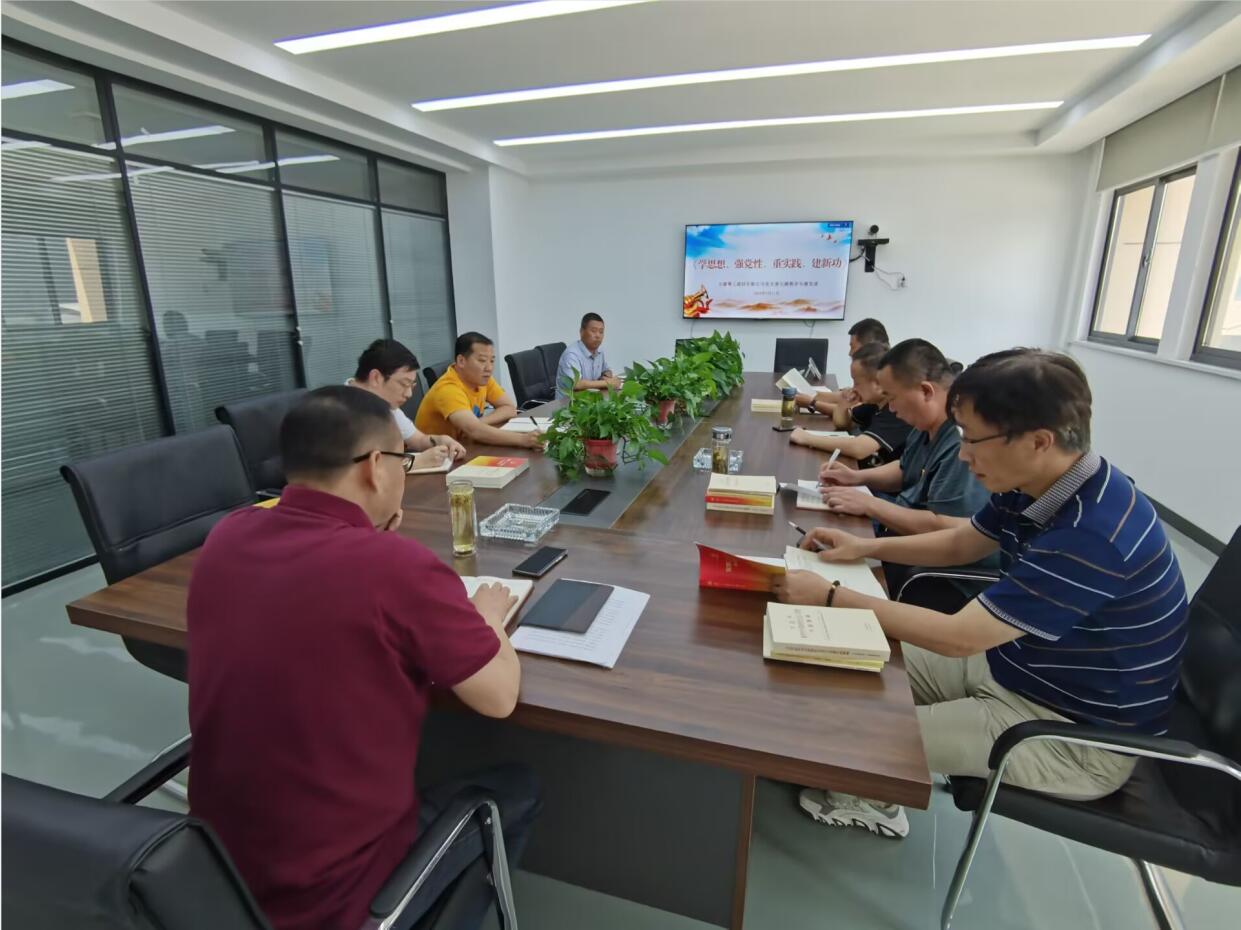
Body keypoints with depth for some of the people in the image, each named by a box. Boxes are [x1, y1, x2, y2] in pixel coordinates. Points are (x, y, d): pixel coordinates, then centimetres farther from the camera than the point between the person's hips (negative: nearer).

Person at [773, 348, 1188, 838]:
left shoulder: (1092, 534, -35)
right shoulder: (1035, 485, -7)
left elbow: (957, 636, -32)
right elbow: (959, 544, 11)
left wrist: (831, 597, -25)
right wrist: (866, 547, -2)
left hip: (1073, 735, -8)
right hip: (1009, 666, 8)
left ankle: (872, 796, 25)